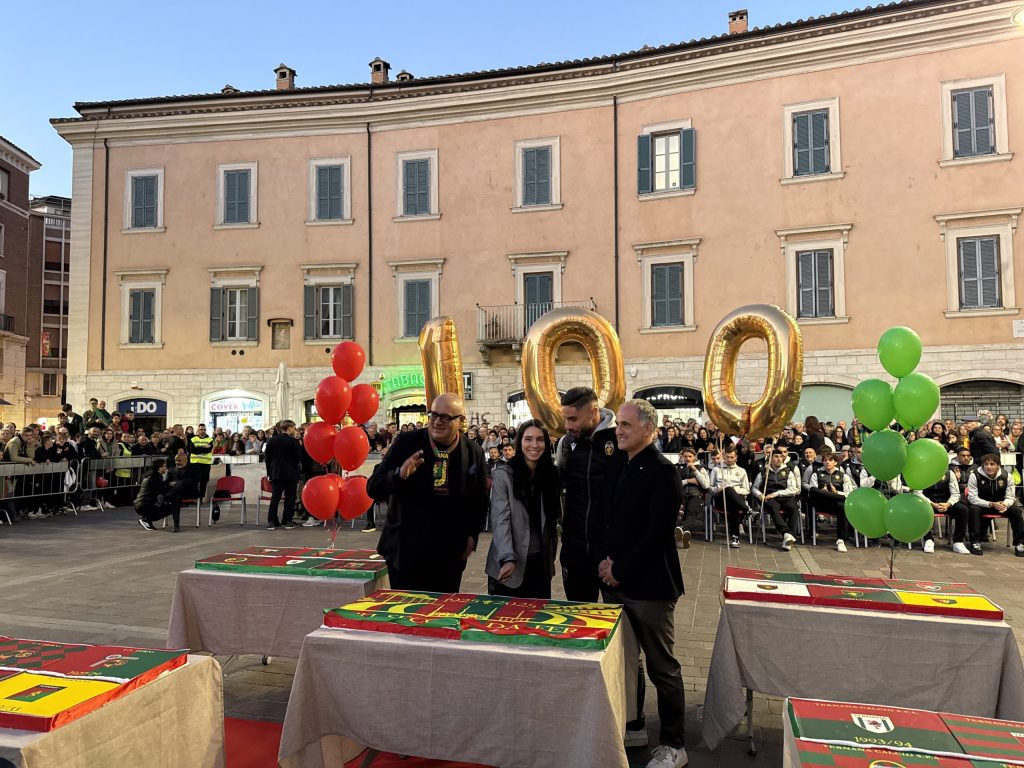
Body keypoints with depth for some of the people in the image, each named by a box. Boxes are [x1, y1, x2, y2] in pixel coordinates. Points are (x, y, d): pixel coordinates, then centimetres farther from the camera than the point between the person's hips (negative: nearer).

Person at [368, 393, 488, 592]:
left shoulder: (474, 453, 1)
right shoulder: (406, 443, -4)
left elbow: (481, 499, 14)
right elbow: (373, 488, -6)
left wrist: (472, 535, 3)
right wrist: (399, 475, -25)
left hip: (450, 555, 2)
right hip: (405, 552, -1)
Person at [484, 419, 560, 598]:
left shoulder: (551, 474, 4)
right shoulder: (503, 474, -11)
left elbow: (553, 519, 12)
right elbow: (500, 521, -18)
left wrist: (552, 554, 5)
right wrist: (508, 559, -29)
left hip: (541, 563, 4)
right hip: (509, 564, -4)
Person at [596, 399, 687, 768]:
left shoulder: (662, 472, -14)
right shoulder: (615, 464, 8)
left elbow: (658, 532, -19)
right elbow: (600, 514, 10)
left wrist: (620, 569, -14)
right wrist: (604, 559, -4)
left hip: (648, 584, -7)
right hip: (614, 581, 7)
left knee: (661, 666, 6)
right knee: (624, 658, 19)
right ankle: (632, 724, 37)